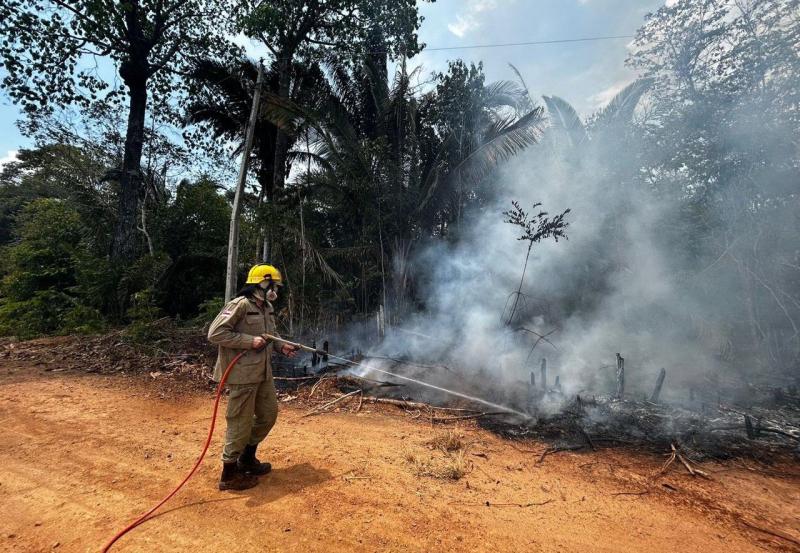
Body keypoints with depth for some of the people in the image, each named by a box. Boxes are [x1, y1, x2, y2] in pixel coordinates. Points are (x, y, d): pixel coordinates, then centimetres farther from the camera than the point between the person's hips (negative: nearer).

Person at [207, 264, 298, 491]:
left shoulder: (267, 308, 10)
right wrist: (250, 341, -23)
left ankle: (247, 459, 38)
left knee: (269, 414, 18)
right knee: (241, 423, 3)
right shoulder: (240, 305, -17)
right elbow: (215, 333, -21)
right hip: (242, 374, -9)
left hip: (263, 372, 9)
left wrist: (282, 345, 3)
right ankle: (229, 475, 22)